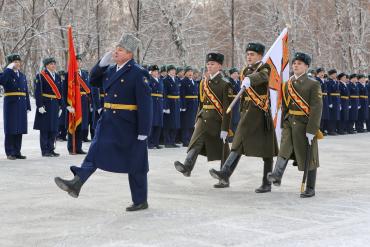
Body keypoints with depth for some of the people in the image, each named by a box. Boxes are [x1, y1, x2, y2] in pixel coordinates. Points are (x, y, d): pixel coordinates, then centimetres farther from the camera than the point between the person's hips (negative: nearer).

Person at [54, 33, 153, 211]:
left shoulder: (137, 73, -14)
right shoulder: (111, 69, 9)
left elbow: (145, 103, -18)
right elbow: (94, 81, 21)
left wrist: (143, 131, -20)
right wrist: (102, 64, 4)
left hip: (128, 125, -7)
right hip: (109, 121, 7)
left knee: (135, 164, 5)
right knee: (95, 152, -1)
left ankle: (140, 201, 17)